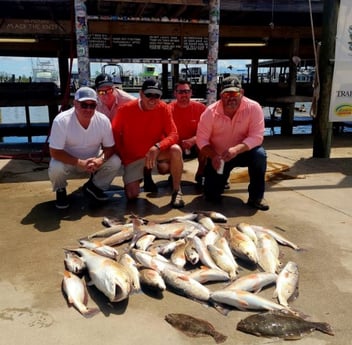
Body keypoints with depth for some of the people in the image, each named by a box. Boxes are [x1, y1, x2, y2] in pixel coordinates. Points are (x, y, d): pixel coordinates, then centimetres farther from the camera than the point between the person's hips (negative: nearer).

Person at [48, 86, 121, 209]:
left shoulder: (103, 120, -17)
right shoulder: (61, 120, -26)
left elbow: (110, 147, -9)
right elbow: (55, 152, -25)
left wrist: (99, 160, -31)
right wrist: (80, 163, -35)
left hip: (93, 161, 3)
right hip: (68, 162, -2)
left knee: (115, 162, -20)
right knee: (55, 168, -34)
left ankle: (93, 186, 7)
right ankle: (60, 191, 3)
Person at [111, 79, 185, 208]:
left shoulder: (163, 108, -13)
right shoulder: (125, 110, -15)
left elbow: (173, 135, -18)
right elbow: (115, 134, -2)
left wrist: (157, 147, -37)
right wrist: (123, 158, -5)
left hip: (157, 152, 0)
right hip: (133, 157, 0)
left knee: (176, 150, -32)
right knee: (132, 195, -11)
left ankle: (177, 191, -12)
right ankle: (143, 175, 24)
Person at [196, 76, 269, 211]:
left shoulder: (254, 108, -19)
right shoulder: (210, 112, -17)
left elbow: (256, 137, -25)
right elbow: (202, 140, -14)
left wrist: (236, 149, -41)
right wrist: (213, 156, -33)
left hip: (243, 152, 0)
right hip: (218, 156, 1)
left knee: (259, 154, -34)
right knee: (212, 196, -5)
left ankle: (256, 197, -14)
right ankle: (222, 177, 33)